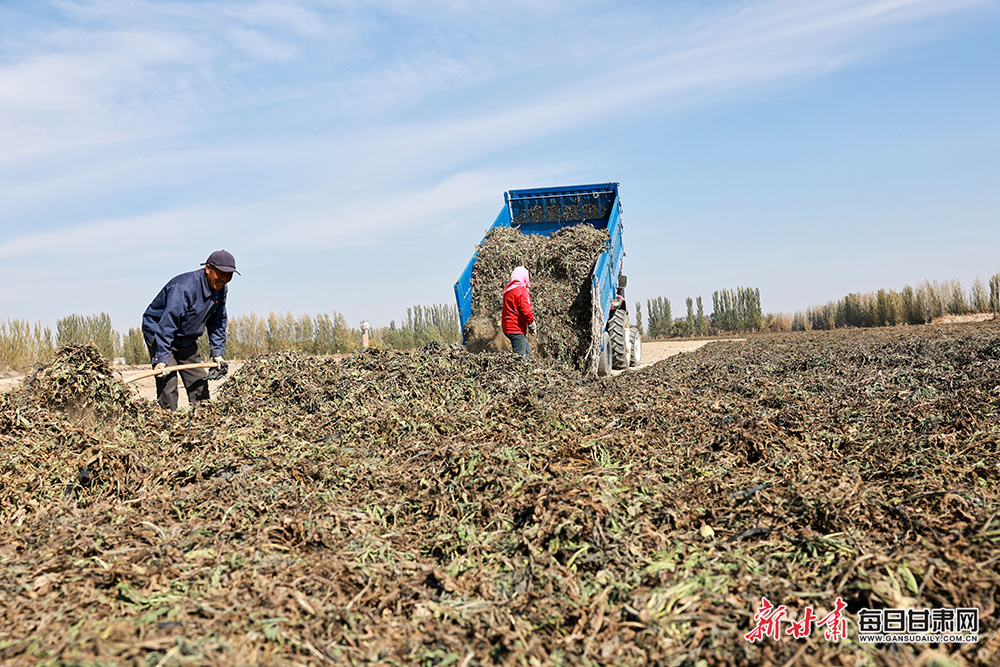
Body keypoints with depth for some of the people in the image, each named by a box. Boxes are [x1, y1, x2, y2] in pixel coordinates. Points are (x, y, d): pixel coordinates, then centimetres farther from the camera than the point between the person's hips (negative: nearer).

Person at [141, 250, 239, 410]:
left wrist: (217, 353, 2)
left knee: (200, 383, 5)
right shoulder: (184, 287, -30)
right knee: (168, 385, -16)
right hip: (158, 333, -8)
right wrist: (161, 360, -36)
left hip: (186, 340, 8)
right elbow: (167, 324, -33)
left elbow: (217, 323, 8)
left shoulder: (221, 289, -4)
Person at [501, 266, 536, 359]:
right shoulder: (522, 292, -15)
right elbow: (526, 311, -18)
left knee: (527, 350, 20)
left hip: (507, 326, 10)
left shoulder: (508, 291, 13)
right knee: (520, 355, -8)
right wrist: (532, 324, -8)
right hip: (516, 329, -10)